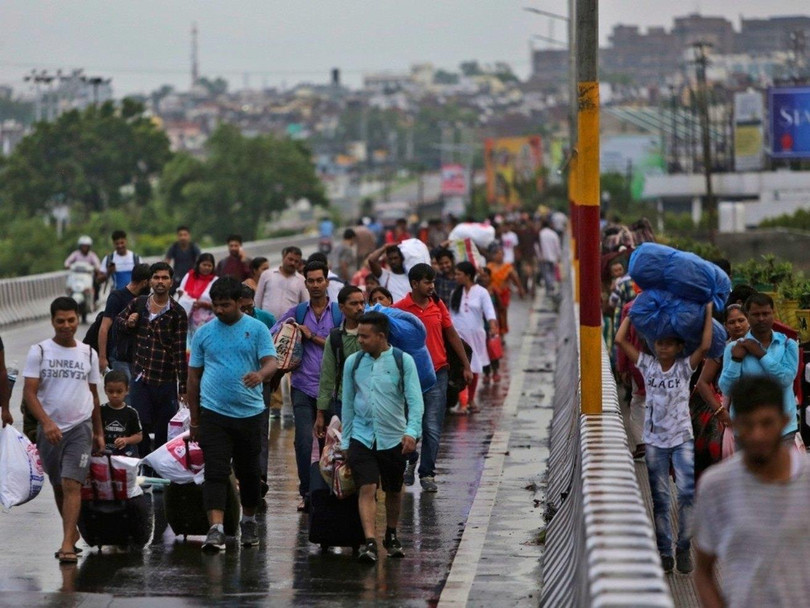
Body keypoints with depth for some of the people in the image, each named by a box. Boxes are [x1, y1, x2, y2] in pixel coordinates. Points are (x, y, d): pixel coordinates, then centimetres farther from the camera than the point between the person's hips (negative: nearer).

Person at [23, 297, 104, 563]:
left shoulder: (88, 353, 7)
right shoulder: (39, 351, -1)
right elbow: (29, 392, -8)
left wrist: (99, 432, 17)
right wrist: (46, 422, -22)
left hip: (80, 428, -1)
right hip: (49, 429, 1)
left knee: (72, 484, -14)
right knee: (58, 486, 13)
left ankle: (67, 544, -18)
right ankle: (72, 532, 32)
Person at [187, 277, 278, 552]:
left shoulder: (257, 329, 2)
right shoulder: (204, 333, 7)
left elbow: (271, 362, -7)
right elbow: (194, 376, 11)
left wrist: (260, 374, -33)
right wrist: (194, 419, 9)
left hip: (249, 413, 0)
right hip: (213, 413, 0)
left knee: (249, 472, 12)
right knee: (215, 472, -11)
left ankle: (249, 520, 33)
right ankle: (216, 529, -19)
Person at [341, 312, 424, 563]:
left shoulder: (403, 361, -4)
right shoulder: (353, 362, 4)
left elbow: (415, 400, -8)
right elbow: (348, 403, 11)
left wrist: (412, 431, -23)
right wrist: (345, 441, 12)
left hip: (393, 438, -1)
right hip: (361, 436, 1)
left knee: (393, 491, 14)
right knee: (367, 489, -14)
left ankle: (391, 536, 34)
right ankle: (370, 542, -20)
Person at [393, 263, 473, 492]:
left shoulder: (438, 305, 6)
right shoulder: (400, 308, -4)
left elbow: (452, 336, 14)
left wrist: (466, 366, 15)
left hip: (437, 373, 2)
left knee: (433, 428, -2)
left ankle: (427, 474, 5)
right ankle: (410, 462, 34)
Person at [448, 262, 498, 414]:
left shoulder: (481, 292, -4)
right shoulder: (455, 293, 7)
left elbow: (489, 311, -14)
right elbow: (451, 314, 10)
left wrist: (493, 327, -29)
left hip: (475, 334, -1)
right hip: (458, 334, 1)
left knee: (474, 368, 11)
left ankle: (470, 401, 23)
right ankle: (461, 403, -13)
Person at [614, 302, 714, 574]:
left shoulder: (684, 367, -1)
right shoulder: (647, 365, 3)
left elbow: (705, 346, -17)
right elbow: (620, 340, -3)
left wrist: (708, 313, -13)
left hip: (682, 438, -2)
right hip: (654, 440, 2)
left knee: (687, 493, -14)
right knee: (660, 499, 5)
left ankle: (684, 548, -2)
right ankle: (664, 550, 11)